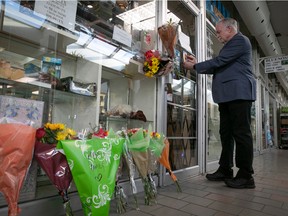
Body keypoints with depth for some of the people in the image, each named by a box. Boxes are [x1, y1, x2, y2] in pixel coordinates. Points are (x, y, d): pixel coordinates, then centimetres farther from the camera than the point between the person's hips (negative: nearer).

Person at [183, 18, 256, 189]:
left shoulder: (240, 40, -3)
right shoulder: (230, 45, 25)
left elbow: (219, 61, -13)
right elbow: (219, 67, 23)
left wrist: (194, 66, -4)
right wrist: (198, 64, 14)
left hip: (239, 93, -9)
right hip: (227, 96, 9)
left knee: (241, 133, -7)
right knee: (226, 133, 8)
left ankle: (246, 176, 2)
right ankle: (225, 170, 15)